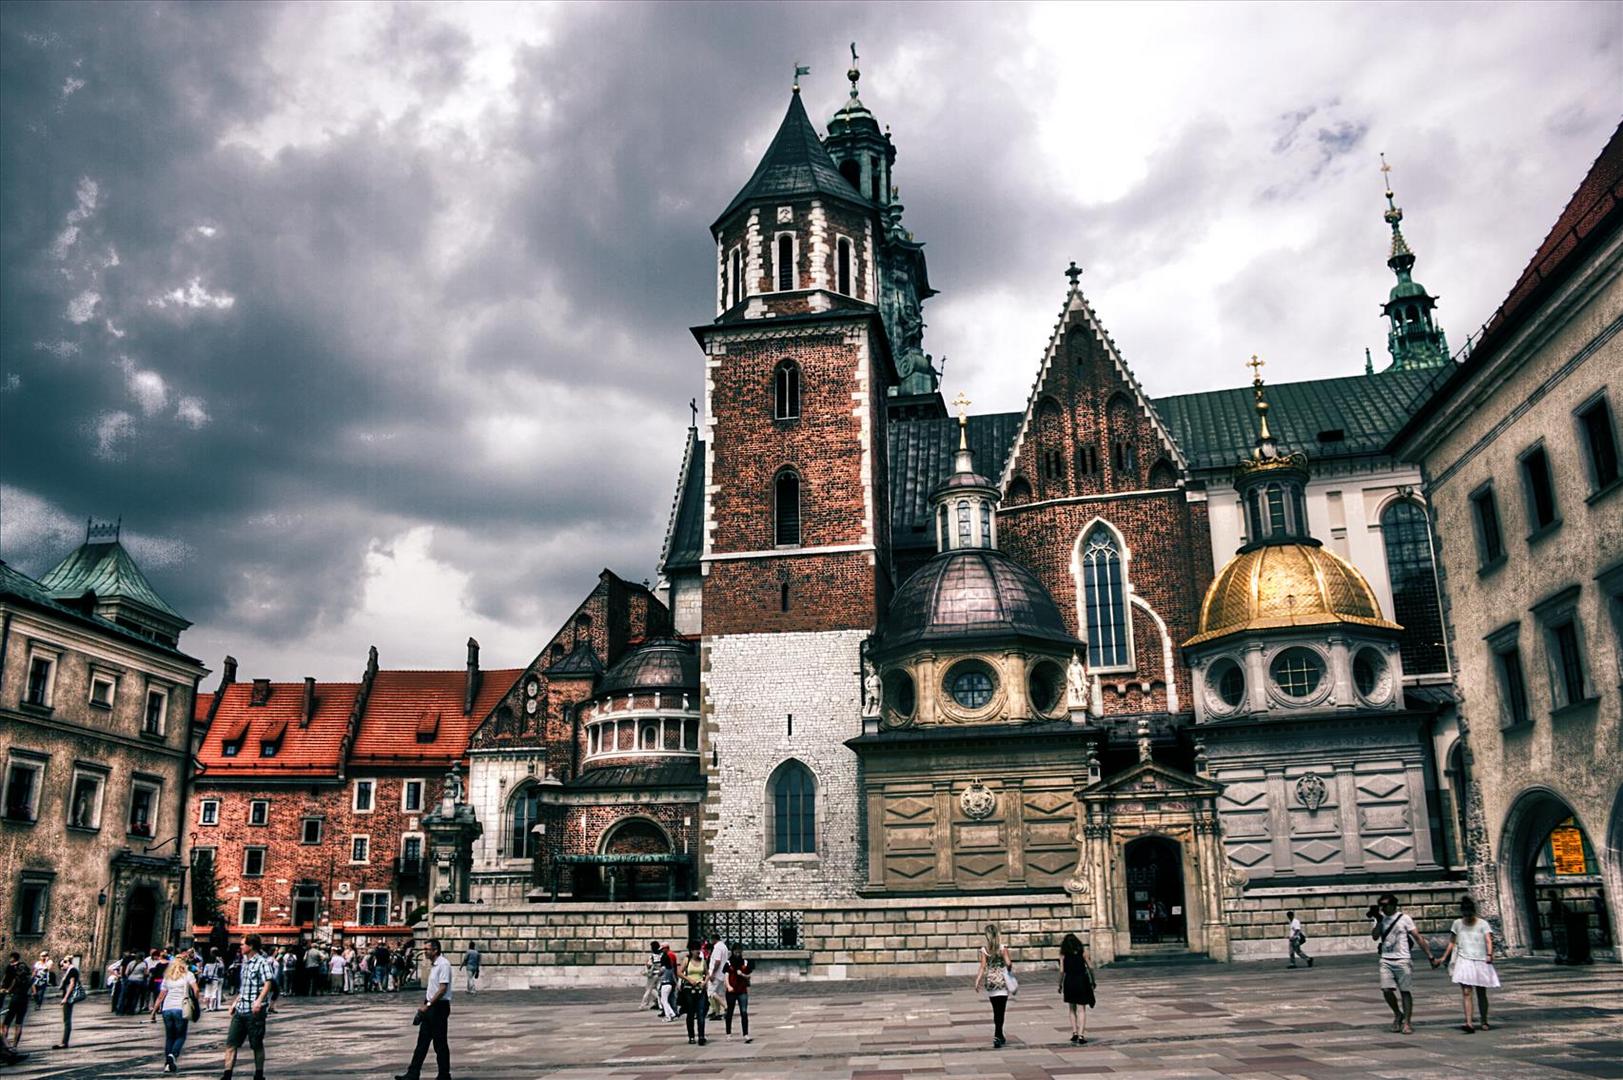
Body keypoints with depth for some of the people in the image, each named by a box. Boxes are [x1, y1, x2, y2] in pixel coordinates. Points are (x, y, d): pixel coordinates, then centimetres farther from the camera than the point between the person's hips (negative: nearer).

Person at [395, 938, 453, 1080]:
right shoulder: (432, 965, 13)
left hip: (440, 1006, -9)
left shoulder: (443, 964, -17)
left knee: (440, 1044, 0)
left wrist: (428, 1004, -20)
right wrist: (425, 1004, 14)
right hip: (430, 1006, 9)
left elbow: (443, 989, -22)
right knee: (422, 1041, 10)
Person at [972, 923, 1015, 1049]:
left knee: (996, 1011, 16)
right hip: (1002, 981, -3)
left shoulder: (984, 949, -3)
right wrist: (1011, 970, 9)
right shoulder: (1003, 947, -8)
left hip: (990, 981, 3)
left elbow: (983, 967, -8)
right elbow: (1008, 964, -12)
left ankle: (1000, 1036, 26)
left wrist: (977, 982, -6)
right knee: (1000, 1011, -1)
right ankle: (997, 1036, -14)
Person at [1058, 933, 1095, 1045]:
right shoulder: (1083, 951, 3)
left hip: (1069, 982, 1)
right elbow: (1090, 967, 1)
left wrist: (1060, 985, 4)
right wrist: (1092, 981, 11)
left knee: (1072, 1009, 16)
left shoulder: (1063, 953, 2)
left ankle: (1074, 1033, 11)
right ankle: (1081, 1035, -6)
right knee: (1081, 1010, 2)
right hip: (1082, 981, -1)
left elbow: (1062, 971, -2)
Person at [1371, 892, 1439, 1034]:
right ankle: (1397, 1014, 17)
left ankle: (1407, 1022, 9)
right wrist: (1379, 920, -12)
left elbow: (1418, 938, -1)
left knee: (1405, 992, 0)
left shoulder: (1404, 918, -2)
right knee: (1386, 990, -7)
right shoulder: (1381, 919, 9)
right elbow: (1375, 936, -4)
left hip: (1402, 960, -3)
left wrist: (1430, 956, -4)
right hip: (1386, 961, 3)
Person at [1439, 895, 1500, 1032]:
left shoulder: (1482, 924, 0)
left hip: (1480, 961, -1)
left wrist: (1489, 954, -30)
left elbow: (1488, 940, -13)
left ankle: (1484, 1022, 26)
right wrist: (1444, 957, 13)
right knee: (1466, 993, -12)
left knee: (1481, 994, 9)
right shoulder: (1457, 924, 8)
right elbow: (1452, 942, 16)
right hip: (1464, 961, 1)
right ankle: (1469, 1023, -20)